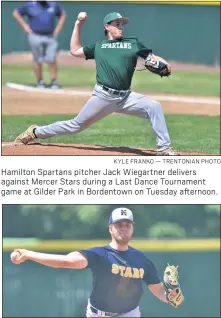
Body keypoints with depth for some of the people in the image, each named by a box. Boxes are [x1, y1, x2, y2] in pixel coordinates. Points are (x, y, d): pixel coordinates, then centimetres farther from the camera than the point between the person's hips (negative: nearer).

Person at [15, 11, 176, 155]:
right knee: (76, 125, 5)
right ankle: (35, 132, 24)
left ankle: (164, 148, -17)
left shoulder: (133, 43, 13)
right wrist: (78, 25, 15)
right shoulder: (99, 46, 15)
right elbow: (75, 50, 17)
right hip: (103, 96, -1)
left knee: (154, 107, -20)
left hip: (126, 97, 1)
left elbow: (152, 58, 10)